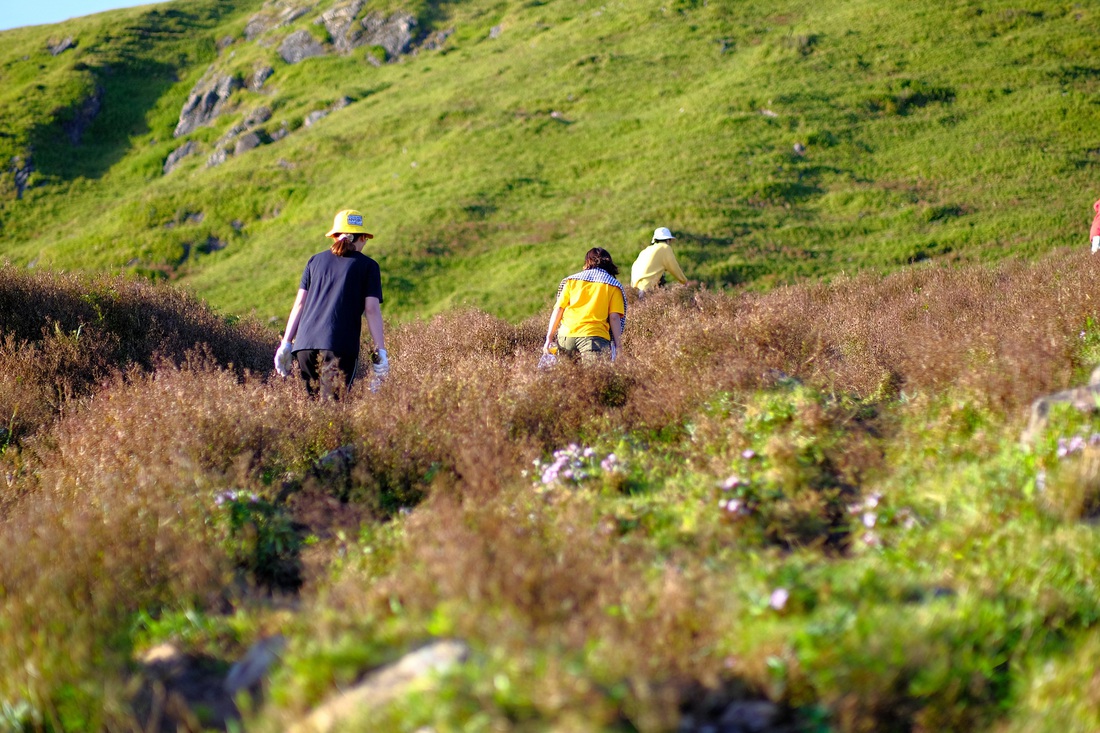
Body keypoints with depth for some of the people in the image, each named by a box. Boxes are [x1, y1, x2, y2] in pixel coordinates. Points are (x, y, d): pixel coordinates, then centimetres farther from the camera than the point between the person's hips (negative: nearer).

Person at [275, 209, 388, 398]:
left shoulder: (315, 261, 19)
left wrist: (286, 343, 13)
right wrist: (380, 352, -1)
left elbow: (299, 304, 14)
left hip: (305, 343, 4)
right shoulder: (368, 266, 10)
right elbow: (372, 309, 1)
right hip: (340, 346, -4)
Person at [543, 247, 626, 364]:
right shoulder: (613, 286, 12)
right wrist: (618, 345, 4)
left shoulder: (571, 280, 19)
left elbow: (558, 310, 12)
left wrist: (549, 338, 12)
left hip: (566, 336, 3)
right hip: (594, 336, -3)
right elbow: (614, 317, 3)